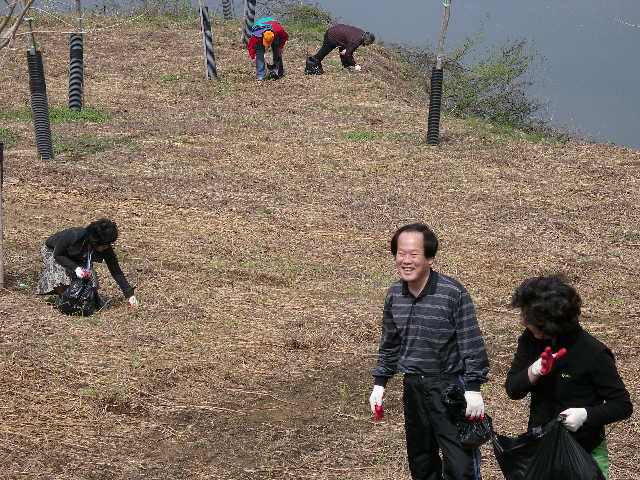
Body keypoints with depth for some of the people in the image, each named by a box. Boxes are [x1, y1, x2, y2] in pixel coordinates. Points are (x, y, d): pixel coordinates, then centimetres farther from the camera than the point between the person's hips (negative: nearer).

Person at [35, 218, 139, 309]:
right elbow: (57, 255, -27)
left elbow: (116, 272, -18)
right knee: (61, 272, -35)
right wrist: (75, 268, -40)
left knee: (89, 275, -26)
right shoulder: (74, 235, -40)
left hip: (75, 260, 4)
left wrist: (130, 295, -21)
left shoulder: (106, 248, -26)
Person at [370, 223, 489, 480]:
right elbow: (389, 343, 15)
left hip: (450, 385, -5)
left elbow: (471, 343, -11)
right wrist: (380, 382, 14)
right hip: (413, 387, 6)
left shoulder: (454, 293, -15)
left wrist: (473, 388, -13)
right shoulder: (394, 294, 2)